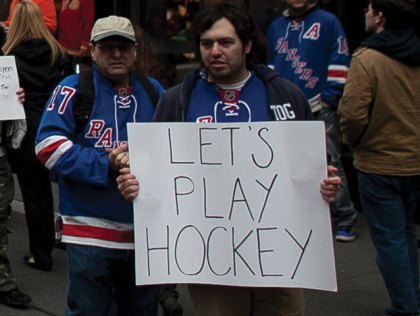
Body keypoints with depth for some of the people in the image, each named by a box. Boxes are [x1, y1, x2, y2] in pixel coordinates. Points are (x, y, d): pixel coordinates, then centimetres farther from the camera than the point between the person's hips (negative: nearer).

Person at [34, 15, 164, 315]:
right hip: (90, 234, -4)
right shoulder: (73, 89, -4)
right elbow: (48, 145, -13)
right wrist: (106, 164, -18)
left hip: (146, 231, 4)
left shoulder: (154, 91, 10)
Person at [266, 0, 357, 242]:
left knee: (331, 163, -7)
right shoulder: (276, 27, 18)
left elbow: (339, 62, -2)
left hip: (320, 107, -5)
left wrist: (329, 98, -9)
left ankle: (345, 220, -1)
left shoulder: (328, 21, 3)